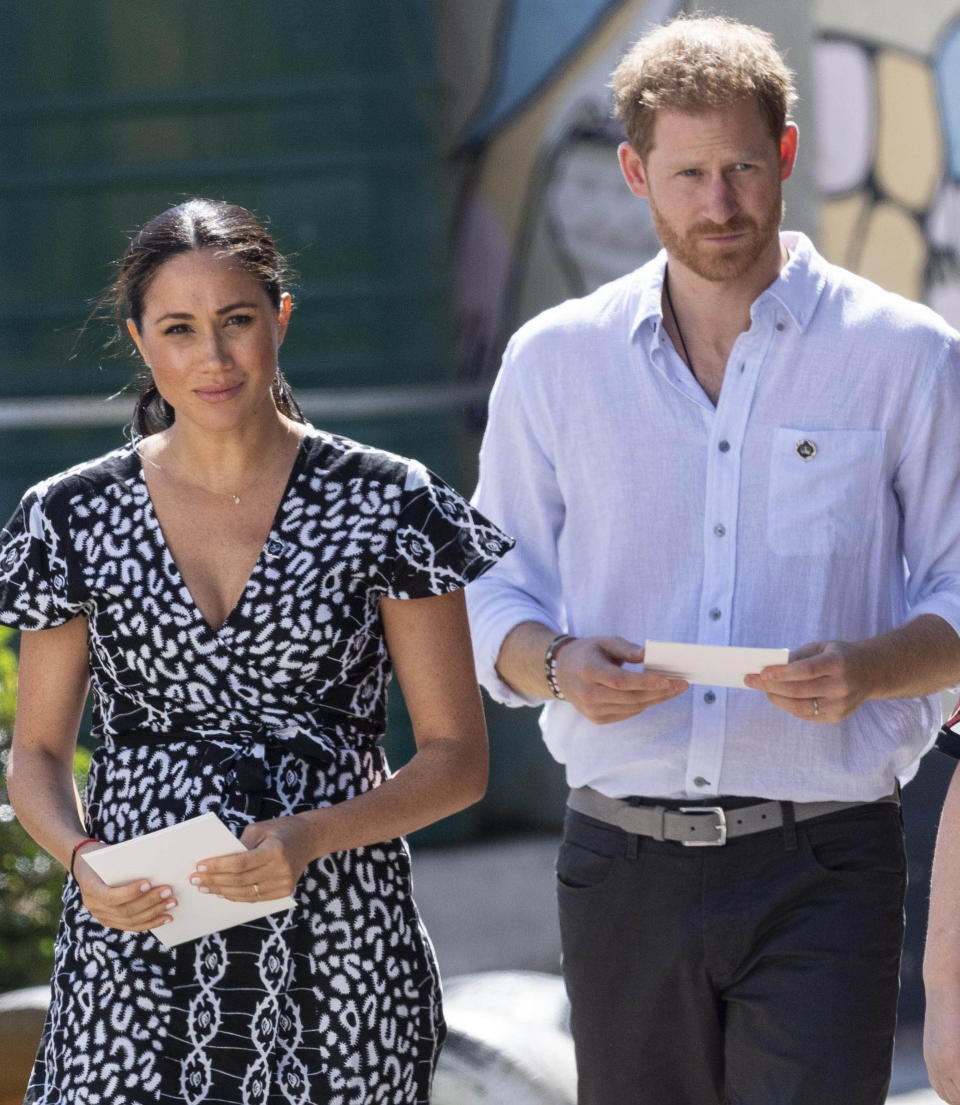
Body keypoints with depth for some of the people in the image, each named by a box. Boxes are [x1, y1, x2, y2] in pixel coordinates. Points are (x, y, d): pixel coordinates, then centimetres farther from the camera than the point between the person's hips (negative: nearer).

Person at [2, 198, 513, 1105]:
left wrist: (312, 836, -15)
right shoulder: (75, 518, 6)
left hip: (336, 960, -1)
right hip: (135, 954, 1)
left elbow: (457, 758, 1)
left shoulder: (386, 506, 0)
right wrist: (81, 859, -8)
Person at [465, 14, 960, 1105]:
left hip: (821, 863, -2)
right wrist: (556, 668, -10)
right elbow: (493, 594, 13)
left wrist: (866, 670, -18)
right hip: (622, 862, 3)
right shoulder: (554, 361, 8)